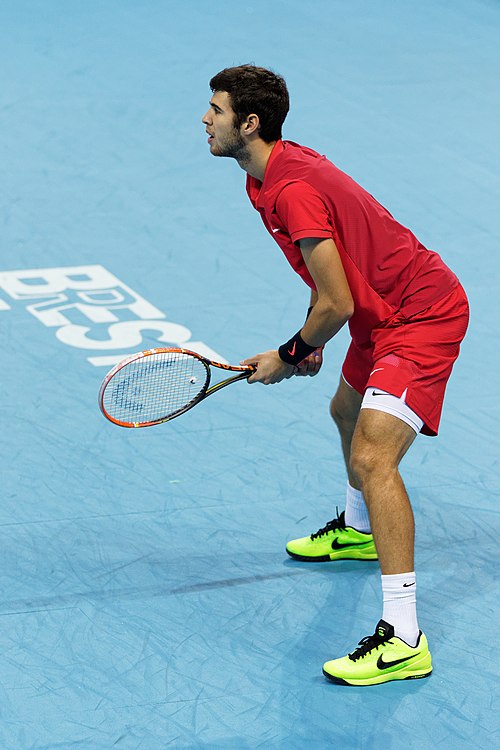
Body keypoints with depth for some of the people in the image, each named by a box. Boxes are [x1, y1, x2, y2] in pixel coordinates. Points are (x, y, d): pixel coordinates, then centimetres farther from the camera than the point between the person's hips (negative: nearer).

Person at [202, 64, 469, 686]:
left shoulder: (293, 191, -27)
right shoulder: (277, 168, 5)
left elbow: (335, 306, -25)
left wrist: (289, 358, -9)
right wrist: (309, 343, 16)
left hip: (424, 317, -11)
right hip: (384, 313, 11)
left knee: (373, 457, -24)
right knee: (347, 412, 33)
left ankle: (403, 640, -27)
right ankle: (358, 531, 62)